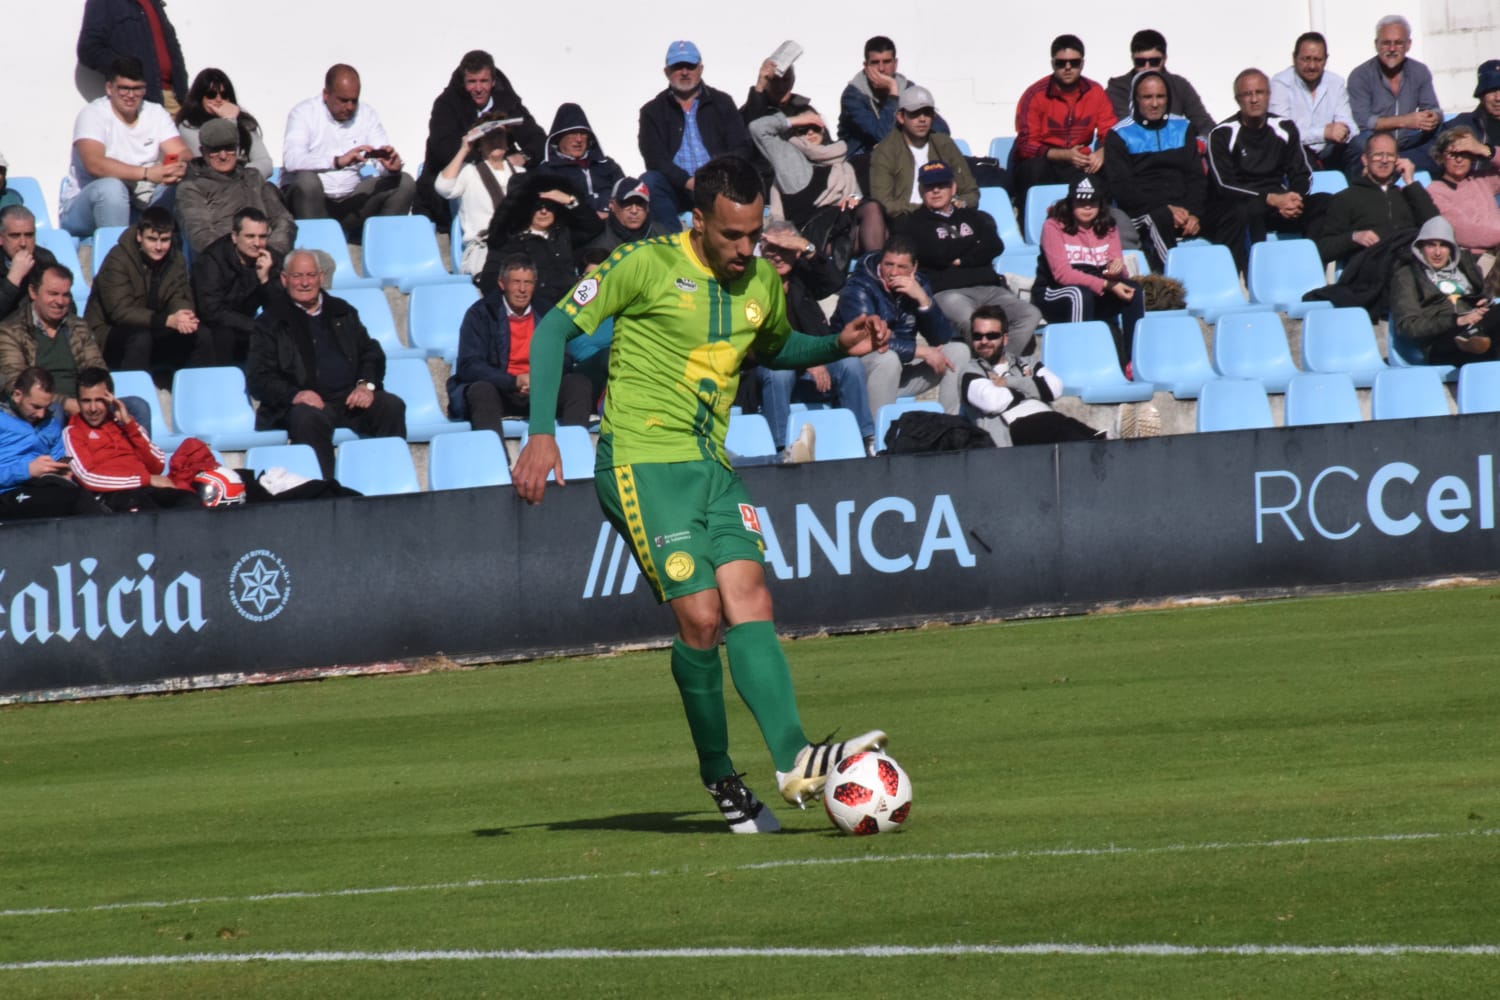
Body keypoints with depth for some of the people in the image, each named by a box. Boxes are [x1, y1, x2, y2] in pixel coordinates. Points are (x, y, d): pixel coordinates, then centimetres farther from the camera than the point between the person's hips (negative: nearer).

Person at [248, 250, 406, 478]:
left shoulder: (343, 312, 25)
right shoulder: (270, 323, 12)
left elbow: (371, 353, 19)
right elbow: (259, 379, 3)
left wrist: (366, 385, -4)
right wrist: (294, 395, -18)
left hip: (351, 398, 4)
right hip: (309, 402, -3)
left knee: (391, 406, -25)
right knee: (308, 417, -38)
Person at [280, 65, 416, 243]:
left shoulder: (367, 115, 7)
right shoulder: (304, 113, -7)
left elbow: (384, 163, 0)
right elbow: (291, 160, -25)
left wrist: (391, 167, -27)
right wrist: (338, 161, -39)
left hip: (352, 202, 4)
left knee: (404, 183, -11)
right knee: (307, 180, -36)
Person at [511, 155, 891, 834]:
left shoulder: (761, 283, 10)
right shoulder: (648, 266, -9)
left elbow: (776, 348, 32)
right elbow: (556, 327, -4)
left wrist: (838, 346, 11)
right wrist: (540, 434, -12)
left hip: (711, 465, 6)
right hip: (643, 463, -6)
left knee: (748, 597, -12)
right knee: (700, 616, -13)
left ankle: (794, 760, -24)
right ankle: (720, 777, 1)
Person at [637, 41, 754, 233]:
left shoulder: (722, 103, 14)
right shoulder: (652, 111, 11)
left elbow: (740, 149, 5)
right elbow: (655, 158, -2)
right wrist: (687, 182, -20)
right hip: (676, 189, 0)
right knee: (647, 183, -30)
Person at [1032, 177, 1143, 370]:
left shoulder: (1108, 228, 7)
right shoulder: (1054, 226, -9)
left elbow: (1118, 274, 2)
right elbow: (1062, 273, -18)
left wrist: (1118, 269, -26)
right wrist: (1106, 285, -26)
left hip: (1097, 297, 5)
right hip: (1052, 295, -5)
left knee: (1134, 289, -21)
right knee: (1081, 294, -37)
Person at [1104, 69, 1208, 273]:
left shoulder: (1182, 128, 20)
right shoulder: (1120, 135, 8)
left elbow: (1196, 177, 13)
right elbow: (1120, 188, -2)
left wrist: (1193, 213, -8)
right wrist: (1166, 209, -13)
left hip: (1181, 210, 3)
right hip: (1140, 214, -3)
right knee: (1160, 222, -39)